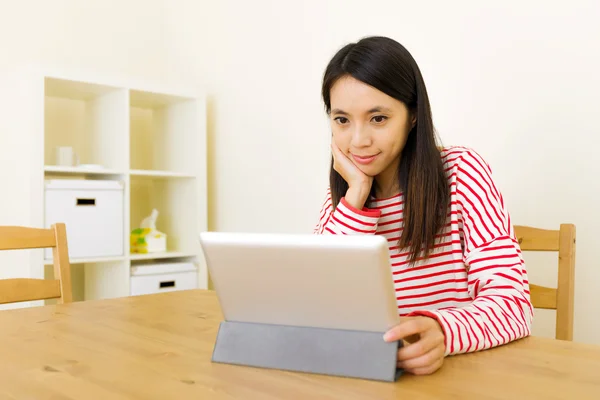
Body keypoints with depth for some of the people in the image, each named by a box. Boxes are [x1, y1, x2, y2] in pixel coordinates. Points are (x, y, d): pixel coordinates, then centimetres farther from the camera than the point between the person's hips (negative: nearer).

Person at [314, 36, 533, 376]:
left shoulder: (463, 171, -7)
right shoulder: (343, 193, 4)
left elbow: (513, 302, -13)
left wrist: (441, 331, -32)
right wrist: (356, 196, -12)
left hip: (462, 367, -1)